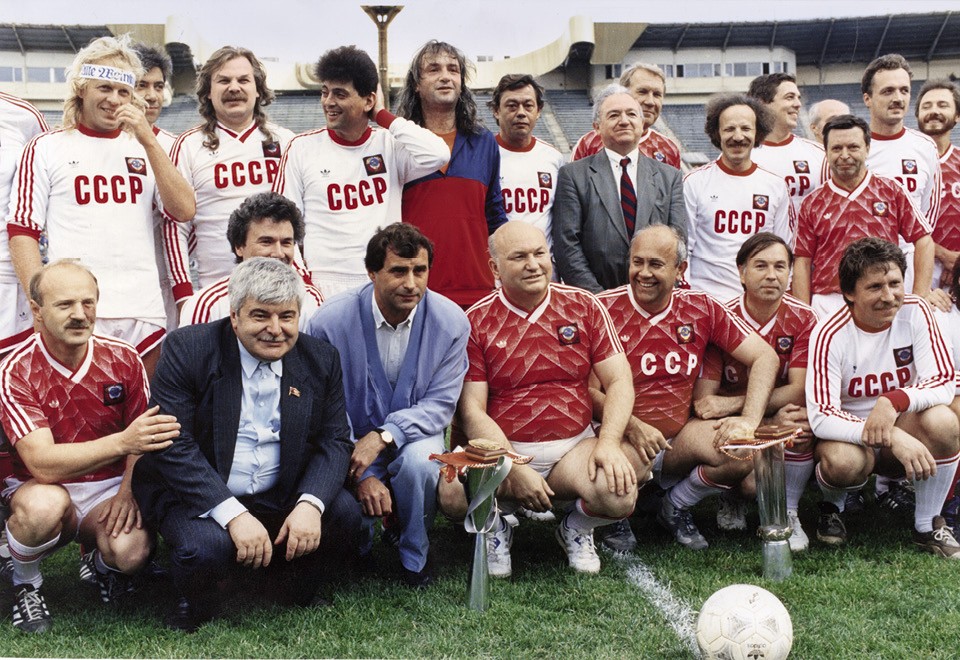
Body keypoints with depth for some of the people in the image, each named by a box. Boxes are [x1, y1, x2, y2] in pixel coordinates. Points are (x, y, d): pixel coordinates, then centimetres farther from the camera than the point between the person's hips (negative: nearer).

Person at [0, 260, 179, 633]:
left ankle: (103, 563, 12)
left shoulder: (123, 359, -5)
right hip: (42, 489, -2)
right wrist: (122, 442, -40)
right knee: (44, 505, -38)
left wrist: (129, 488, -16)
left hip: (110, 487, 2)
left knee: (131, 551, -29)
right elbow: (42, 463, -25)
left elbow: (146, 432, 4)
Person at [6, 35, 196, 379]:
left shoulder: (143, 148, 17)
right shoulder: (46, 149, 8)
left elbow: (184, 210, 2)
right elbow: (22, 232, 3)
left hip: (144, 315, 3)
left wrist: (148, 139, -4)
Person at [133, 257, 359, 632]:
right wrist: (233, 514, -28)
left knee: (345, 513, -20)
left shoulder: (320, 359, 0)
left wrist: (310, 503, -21)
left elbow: (334, 441, -1)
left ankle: (295, 588, 11)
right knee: (206, 545, -32)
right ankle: (195, 603, 6)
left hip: (281, 498, 4)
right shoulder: (187, 349, -12)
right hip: (197, 497, -3)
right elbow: (173, 446, -19)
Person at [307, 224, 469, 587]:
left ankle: (415, 557, -4)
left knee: (418, 461, -35)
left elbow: (440, 405, -10)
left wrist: (383, 436, -26)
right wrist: (362, 475, -18)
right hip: (349, 443, -1)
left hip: (413, 437, 1)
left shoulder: (451, 322, -12)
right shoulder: (331, 322, -15)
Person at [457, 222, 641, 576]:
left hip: (576, 447, 2)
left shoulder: (584, 306, 5)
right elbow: (472, 411, -6)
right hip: (505, 451, -1)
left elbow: (619, 381, 3)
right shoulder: (476, 322, -1)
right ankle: (495, 521, 8)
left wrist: (609, 443, -15)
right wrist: (516, 470, -19)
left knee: (619, 493, -29)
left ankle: (577, 526, 10)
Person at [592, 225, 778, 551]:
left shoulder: (701, 308, 1)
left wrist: (749, 419, -13)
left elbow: (764, 356, 1)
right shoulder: (604, 308, -9)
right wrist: (631, 426, -28)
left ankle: (676, 507, 9)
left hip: (678, 433, 4)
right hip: (620, 437, -3)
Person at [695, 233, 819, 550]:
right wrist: (771, 420, -30)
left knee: (802, 421, -31)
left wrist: (733, 404, -27)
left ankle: (788, 513, -7)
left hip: (782, 416, 1)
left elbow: (799, 391, -15)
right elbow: (702, 400, -18)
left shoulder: (803, 319, -9)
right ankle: (731, 498, 4)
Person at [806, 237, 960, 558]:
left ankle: (928, 526, -6)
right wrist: (894, 438, -39)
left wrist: (895, 400, -36)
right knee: (843, 461, -37)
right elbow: (821, 417, -27)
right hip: (848, 432, -3)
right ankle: (832, 507, 3)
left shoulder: (915, 312, -11)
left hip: (904, 430, 3)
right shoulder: (830, 335, -20)